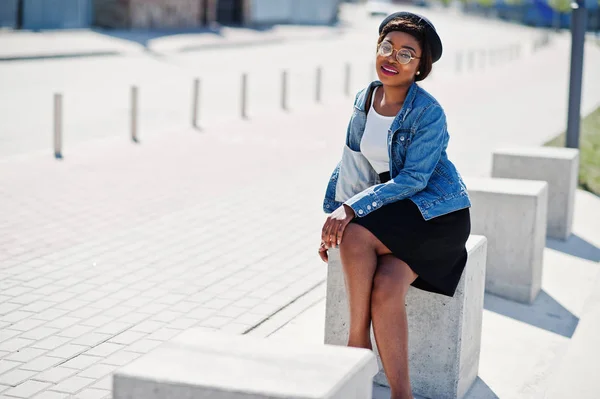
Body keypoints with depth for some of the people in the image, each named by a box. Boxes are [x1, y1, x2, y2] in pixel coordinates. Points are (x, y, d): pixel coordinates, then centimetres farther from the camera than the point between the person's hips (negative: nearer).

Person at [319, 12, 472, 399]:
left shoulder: (429, 113, -16)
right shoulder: (364, 100, 5)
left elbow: (413, 179, -22)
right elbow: (351, 164, 15)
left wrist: (352, 208, -29)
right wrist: (332, 214, 8)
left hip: (438, 215, -5)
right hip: (396, 214, 5)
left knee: (355, 235, -29)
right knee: (386, 288, -23)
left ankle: (358, 338, -14)